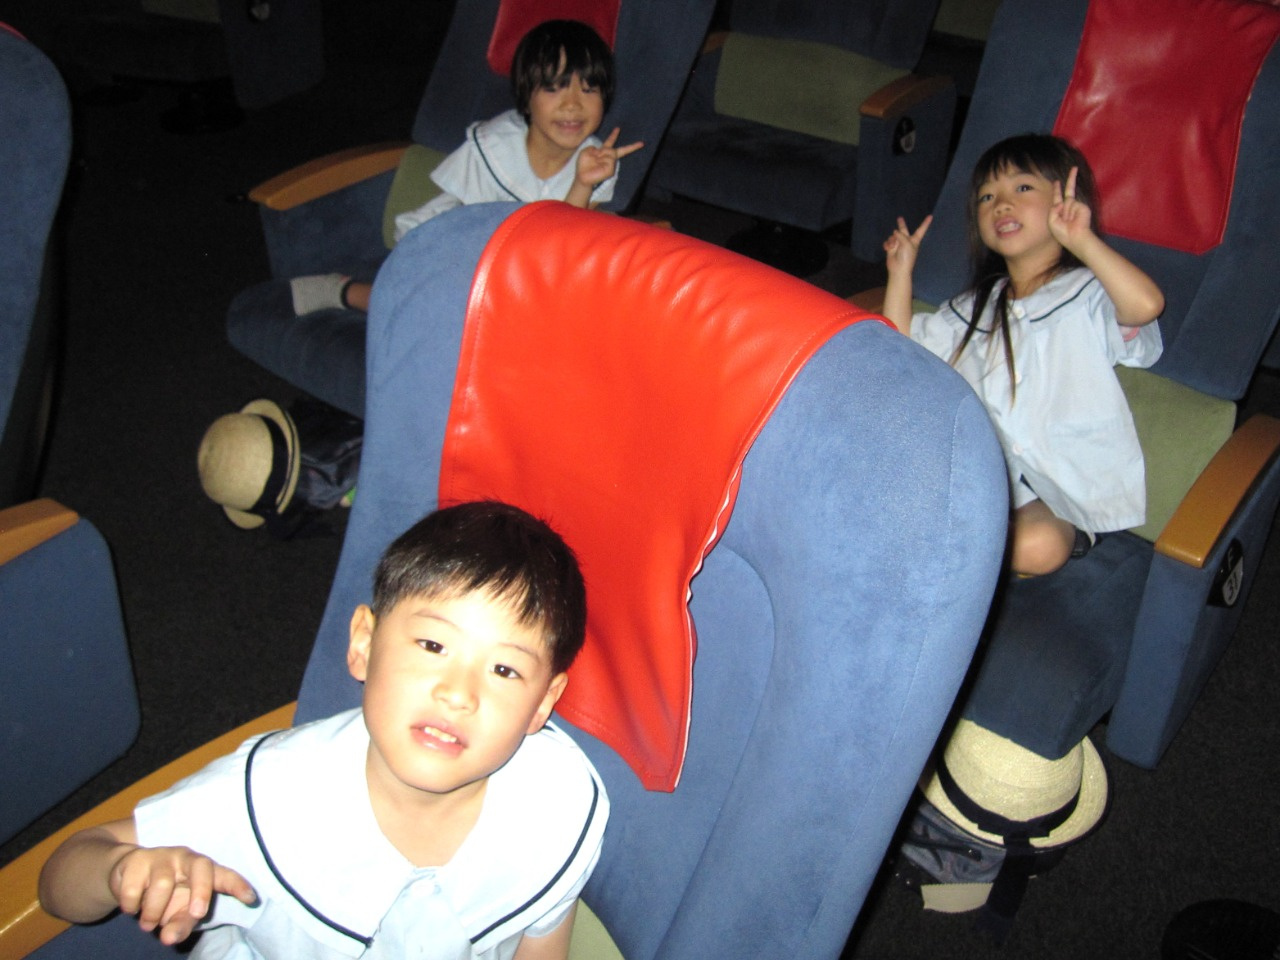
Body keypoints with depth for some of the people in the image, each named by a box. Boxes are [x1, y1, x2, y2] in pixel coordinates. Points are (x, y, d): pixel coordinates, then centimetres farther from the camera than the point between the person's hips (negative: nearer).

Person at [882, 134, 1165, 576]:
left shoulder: (1088, 296, -5)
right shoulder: (976, 307, 17)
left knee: (1038, 546, -31)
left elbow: (1146, 305, -28)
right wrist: (900, 274, 10)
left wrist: (1083, 242, -32)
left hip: (1063, 491, -4)